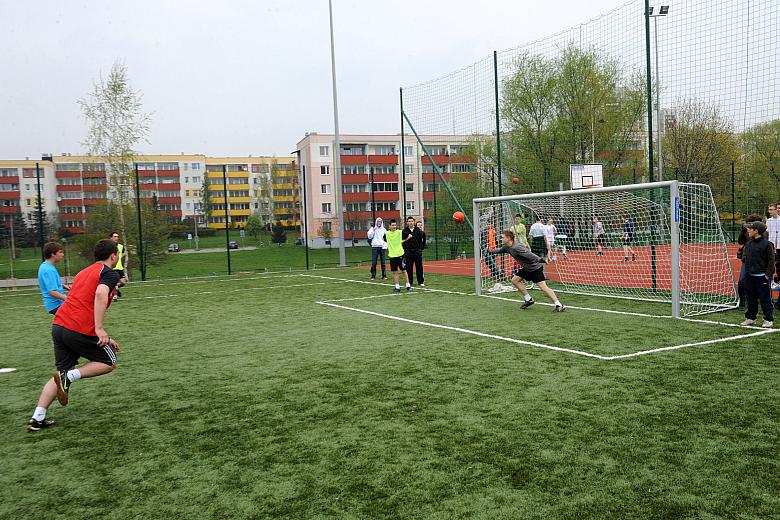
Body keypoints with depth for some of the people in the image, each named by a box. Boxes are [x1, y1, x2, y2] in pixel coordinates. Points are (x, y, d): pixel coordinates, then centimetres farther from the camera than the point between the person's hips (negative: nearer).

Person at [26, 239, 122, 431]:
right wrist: (99, 329, -26)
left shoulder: (84, 272, 25)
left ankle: (37, 419, 12)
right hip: (81, 329, -8)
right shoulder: (110, 273, -2)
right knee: (109, 362, 13)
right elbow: (100, 294, -23)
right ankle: (70, 376, -7)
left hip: (59, 325, 8)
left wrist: (102, 337, 28)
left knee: (62, 373, 19)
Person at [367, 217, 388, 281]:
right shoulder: (372, 229, 8)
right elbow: (369, 236, -4)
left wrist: (385, 246, -4)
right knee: (374, 263, -4)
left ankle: (384, 275, 5)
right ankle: (373, 276, 0)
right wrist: (373, 230, -12)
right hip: (375, 247, -1)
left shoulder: (384, 230, 12)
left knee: (383, 262, 1)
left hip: (382, 247, 1)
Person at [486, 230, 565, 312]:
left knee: (543, 286, -17)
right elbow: (500, 250, 28)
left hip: (536, 267, -10)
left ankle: (559, 305, -16)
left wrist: (539, 260, -49)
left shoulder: (516, 247, -25)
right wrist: (490, 251, 41)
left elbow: (529, 254, -37)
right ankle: (529, 300, 19)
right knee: (515, 280, 12)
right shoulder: (507, 247, 5)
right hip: (527, 268, 10)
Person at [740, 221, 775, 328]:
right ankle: (750, 318, 22)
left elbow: (771, 261, -9)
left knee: (765, 299, 0)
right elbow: (744, 257, 20)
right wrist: (744, 258, -2)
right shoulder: (749, 243, 10)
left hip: (762, 277, -6)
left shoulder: (767, 244, -9)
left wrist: (767, 274, -12)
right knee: (750, 299, 13)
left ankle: (768, 320, 6)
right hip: (749, 276, 6)